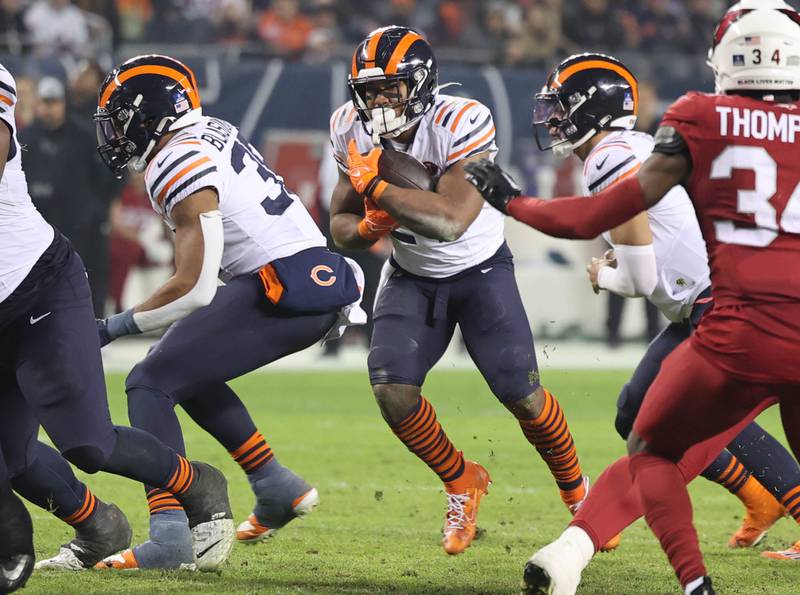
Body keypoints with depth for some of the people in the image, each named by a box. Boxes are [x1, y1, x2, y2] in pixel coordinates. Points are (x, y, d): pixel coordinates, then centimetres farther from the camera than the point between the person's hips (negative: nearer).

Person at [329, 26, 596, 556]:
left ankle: (577, 491, 22)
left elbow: (449, 222, -40)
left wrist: (377, 183, -36)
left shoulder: (461, 124, -29)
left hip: (480, 270, -4)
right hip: (411, 276, 4)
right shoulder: (355, 132, -11)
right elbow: (341, 226, -1)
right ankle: (462, 483, 11)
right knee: (392, 392, -16)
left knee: (522, 396, -8)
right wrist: (367, 227, -24)